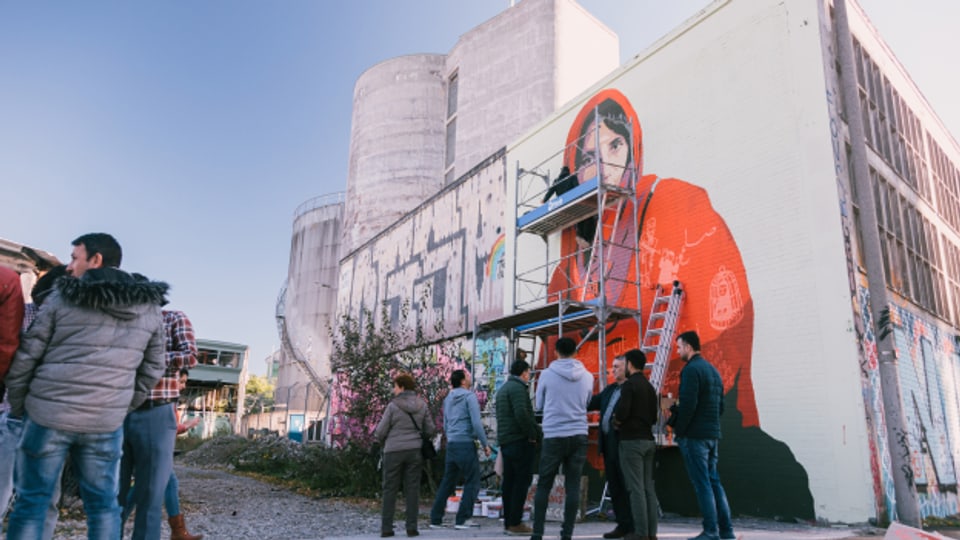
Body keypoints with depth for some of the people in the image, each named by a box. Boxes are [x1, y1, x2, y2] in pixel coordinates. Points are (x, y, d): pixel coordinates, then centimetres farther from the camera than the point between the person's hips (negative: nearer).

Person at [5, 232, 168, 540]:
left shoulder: (63, 297, -4)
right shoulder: (150, 308, 3)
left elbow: (25, 357, -1)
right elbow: (152, 369, 8)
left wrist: (17, 407, 12)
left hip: (49, 414, -2)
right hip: (106, 423, 2)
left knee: (31, 503, 10)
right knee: (103, 505, 11)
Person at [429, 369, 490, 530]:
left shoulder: (448, 398, 15)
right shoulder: (469, 396, -9)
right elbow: (476, 423, -15)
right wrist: (485, 444, -9)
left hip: (451, 444, 8)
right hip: (466, 443, -8)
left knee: (447, 483, 13)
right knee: (472, 482, 2)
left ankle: (435, 519, 15)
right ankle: (462, 519, 1)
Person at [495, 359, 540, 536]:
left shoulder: (503, 388, 20)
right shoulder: (518, 388, -11)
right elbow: (522, 414, -24)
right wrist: (533, 433, -14)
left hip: (505, 441, 10)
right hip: (520, 441, -10)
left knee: (509, 481, 11)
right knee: (522, 481, -5)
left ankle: (508, 521, 16)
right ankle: (515, 523, -4)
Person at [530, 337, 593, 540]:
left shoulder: (547, 374, -4)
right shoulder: (587, 376, 3)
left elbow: (539, 405, 7)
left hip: (553, 436, -2)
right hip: (579, 435, 2)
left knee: (543, 486, 8)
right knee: (573, 487, 7)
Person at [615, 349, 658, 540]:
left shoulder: (629, 384, -11)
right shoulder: (649, 386, 15)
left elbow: (622, 412, -20)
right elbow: (654, 417, 17)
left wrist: (618, 422, 0)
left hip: (631, 440, -8)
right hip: (648, 440, 8)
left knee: (636, 488, -5)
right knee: (648, 487, 9)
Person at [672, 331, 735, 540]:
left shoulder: (691, 369, -13)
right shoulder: (713, 369, 16)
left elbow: (688, 404, -21)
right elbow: (720, 405, 18)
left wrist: (678, 429, -11)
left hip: (694, 436, -9)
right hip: (713, 434, 9)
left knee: (702, 484, -3)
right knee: (713, 480, 13)